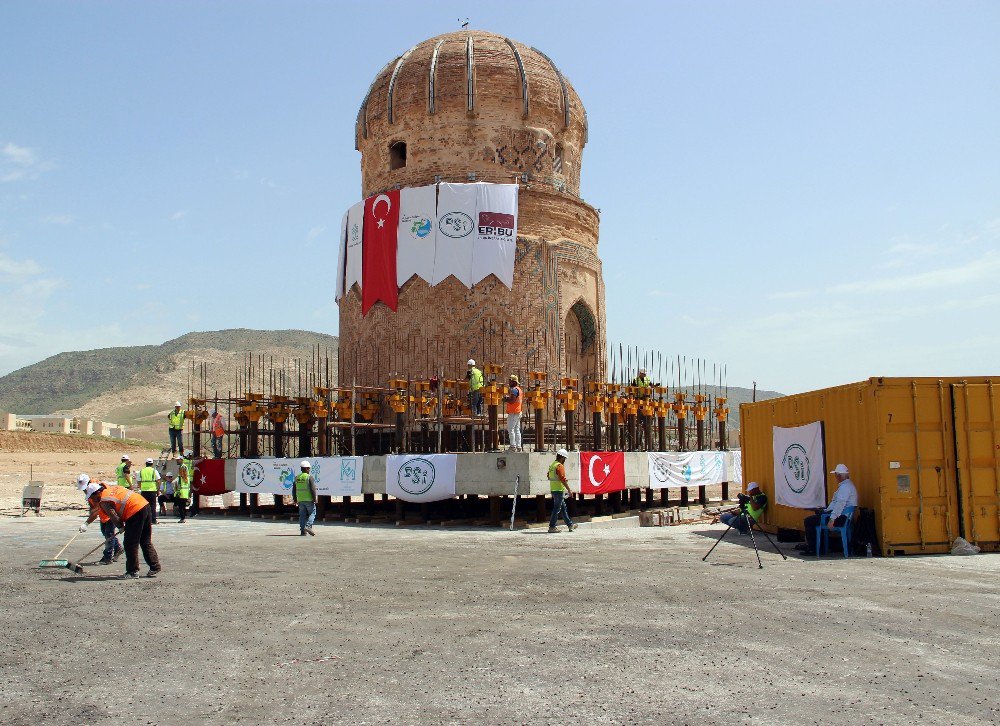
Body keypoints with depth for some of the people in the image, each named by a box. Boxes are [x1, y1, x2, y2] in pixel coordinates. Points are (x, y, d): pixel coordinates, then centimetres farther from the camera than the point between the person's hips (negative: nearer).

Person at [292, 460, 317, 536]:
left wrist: (295, 499, 22)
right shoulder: (309, 477, -10)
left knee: (302, 515, 9)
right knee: (312, 513, 6)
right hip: (309, 500, -5)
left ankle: (302, 531, 6)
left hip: (300, 500, 5)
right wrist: (314, 499, -10)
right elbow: (313, 489, -16)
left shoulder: (297, 478, 8)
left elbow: (294, 490, 13)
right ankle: (308, 526, -11)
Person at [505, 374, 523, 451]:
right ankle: (518, 446, 11)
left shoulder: (513, 389, -14)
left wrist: (506, 399, -7)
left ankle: (513, 446, -10)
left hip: (513, 412, -10)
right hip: (518, 411, 10)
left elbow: (512, 401, -24)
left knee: (510, 429, -8)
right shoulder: (519, 389, 17)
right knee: (517, 429, 11)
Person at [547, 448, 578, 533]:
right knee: (557, 509, -4)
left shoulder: (552, 465, 13)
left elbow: (549, 477, 19)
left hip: (553, 490, 9)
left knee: (563, 508, 16)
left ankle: (570, 525, 24)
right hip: (559, 490, -9)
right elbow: (563, 479, -20)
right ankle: (552, 527, -1)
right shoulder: (560, 466, -15)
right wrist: (569, 490, -14)